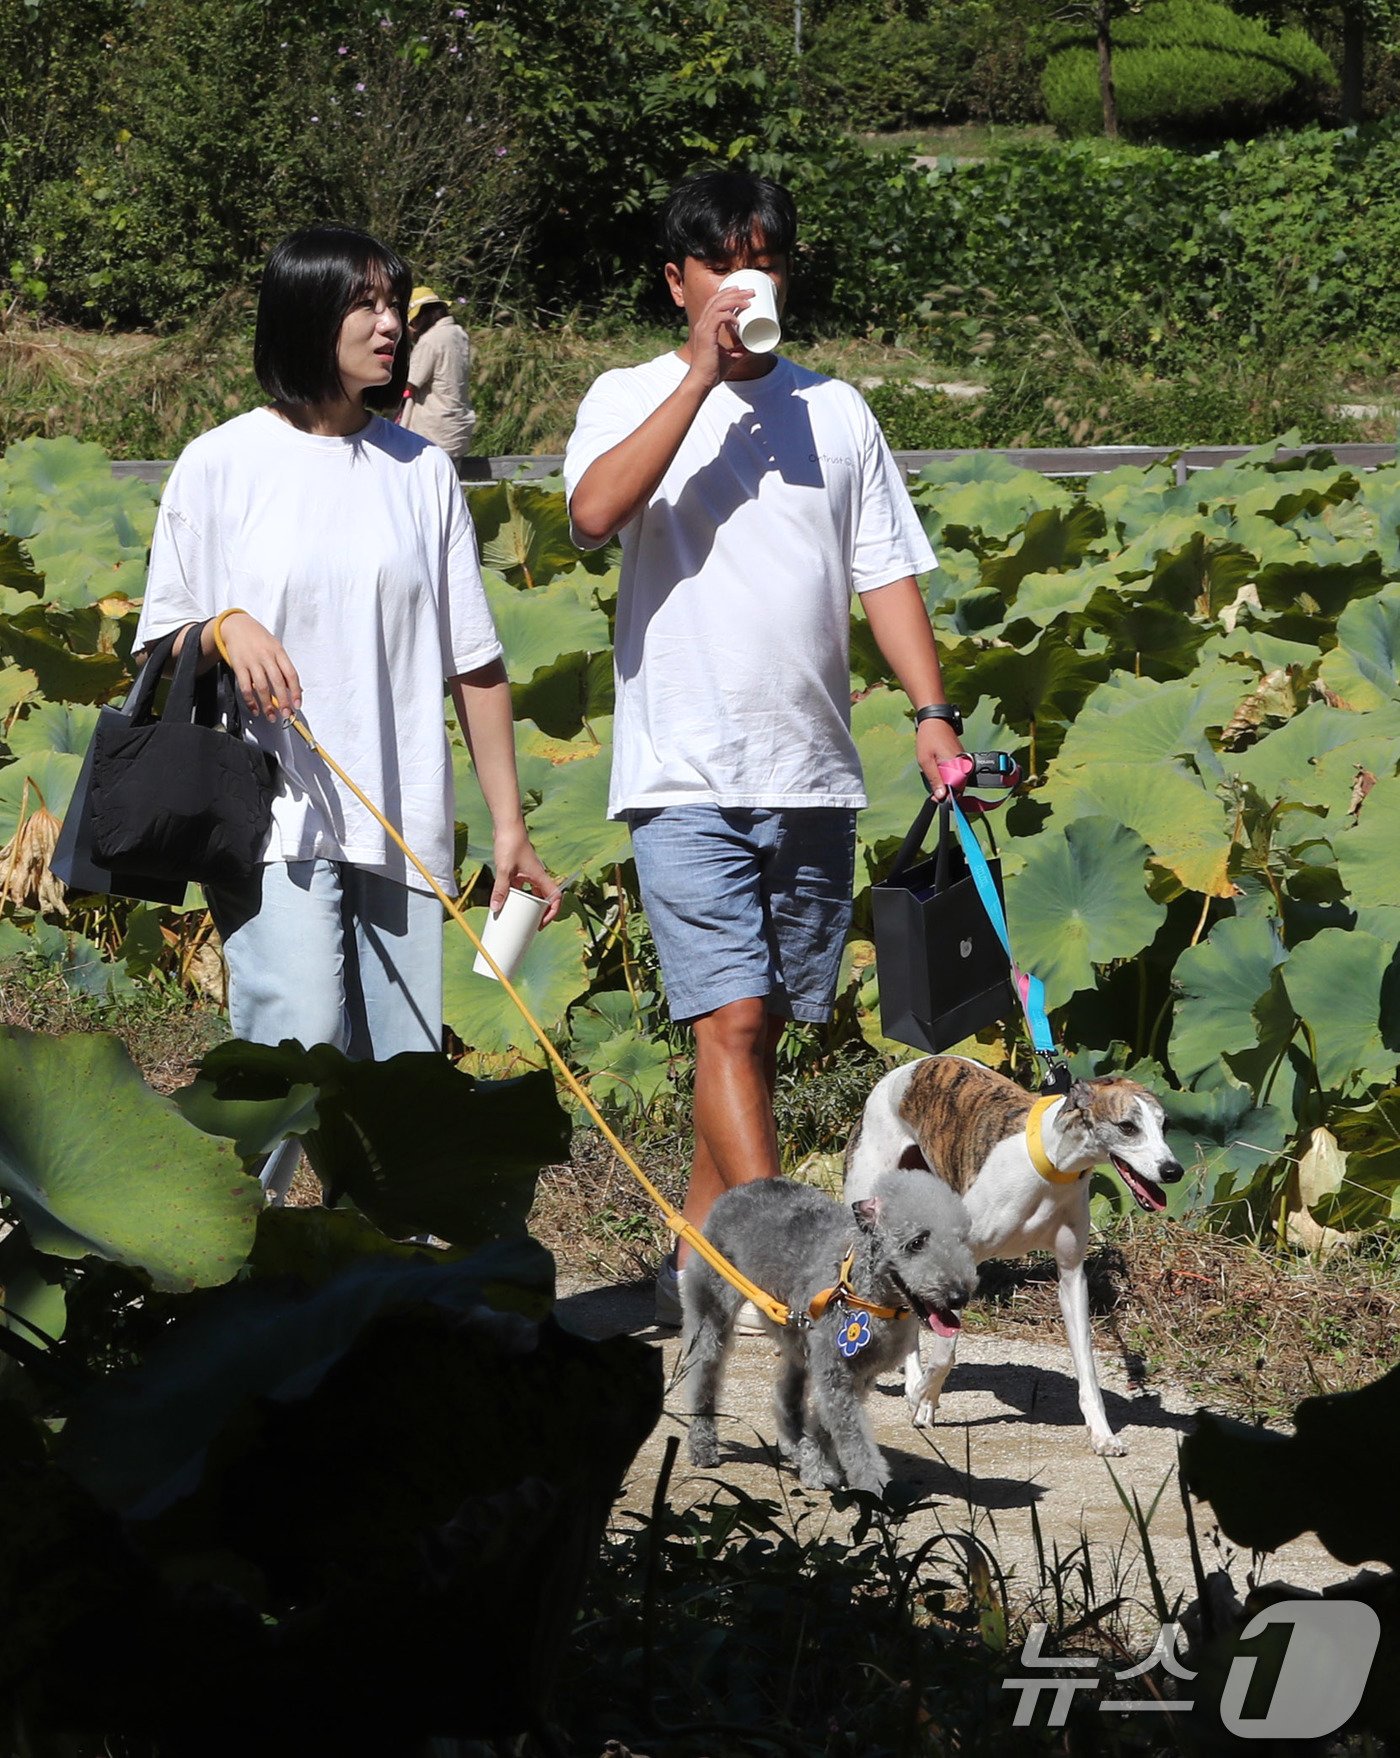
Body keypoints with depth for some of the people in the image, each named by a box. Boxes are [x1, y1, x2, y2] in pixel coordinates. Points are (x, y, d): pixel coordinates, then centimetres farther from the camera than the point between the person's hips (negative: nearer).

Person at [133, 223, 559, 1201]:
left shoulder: (419, 471, 11)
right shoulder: (222, 465, 3)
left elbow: (476, 662, 12)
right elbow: (160, 643, 7)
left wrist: (509, 826, 8)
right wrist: (223, 627, -16)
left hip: (403, 822, 4)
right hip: (274, 814, -3)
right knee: (297, 1039, -20)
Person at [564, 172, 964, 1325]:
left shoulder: (834, 409, 13)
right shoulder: (631, 398, 3)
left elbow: (887, 570, 12)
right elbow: (596, 511, -17)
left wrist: (933, 710, 0)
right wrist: (702, 374, -17)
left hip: (812, 774, 4)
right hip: (687, 774, -4)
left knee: (762, 1027, 9)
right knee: (731, 1020, -14)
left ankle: (696, 1262, 20)